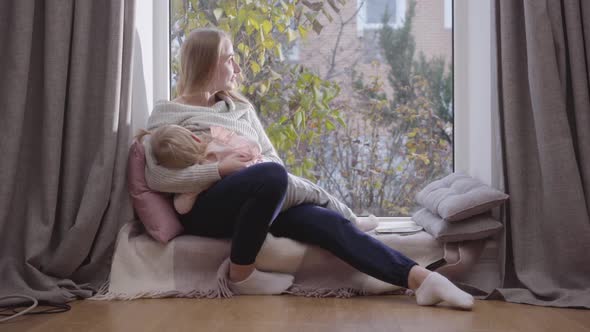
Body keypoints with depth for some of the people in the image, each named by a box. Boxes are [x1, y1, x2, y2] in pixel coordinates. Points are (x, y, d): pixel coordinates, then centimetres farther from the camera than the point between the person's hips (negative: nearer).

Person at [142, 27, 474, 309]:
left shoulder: (241, 106, 21)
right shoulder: (168, 113, 4)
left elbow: (271, 156, 20)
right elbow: (158, 178, -7)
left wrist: (276, 179, -5)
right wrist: (220, 170, -17)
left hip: (259, 198, 5)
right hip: (206, 207, -5)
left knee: (328, 220, -22)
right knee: (271, 175, -36)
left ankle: (421, 278, -34)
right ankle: (241, 274, -19)